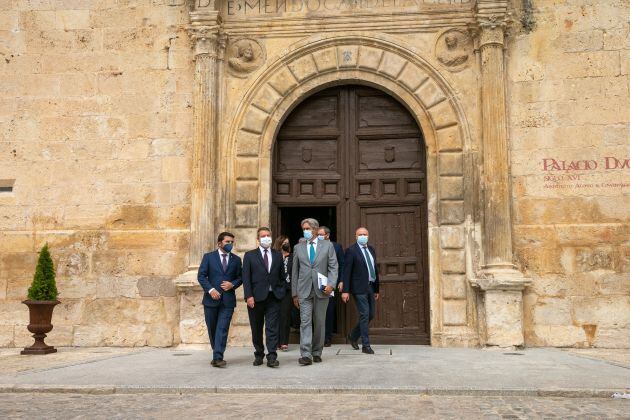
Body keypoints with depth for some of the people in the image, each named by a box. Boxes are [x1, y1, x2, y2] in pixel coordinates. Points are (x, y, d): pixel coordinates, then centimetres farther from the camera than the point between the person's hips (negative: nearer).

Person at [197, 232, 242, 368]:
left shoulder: (236, 259, 10)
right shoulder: (208, 257, 4)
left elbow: (240, 277, 12)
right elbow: (201, 276, -2)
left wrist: (232, 284, -8)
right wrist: (210, 289, -14)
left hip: (228, 300, 0)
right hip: (211, 299, 0)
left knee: (222, 329, -9)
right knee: (212, 328, 10)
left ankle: (217, 358, -11)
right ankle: (217, 354, 26)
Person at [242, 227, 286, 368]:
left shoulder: (278, 255, 12)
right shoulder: (249, 255, 4)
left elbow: (282, 277, 15)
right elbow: (246, 278, -2)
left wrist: (282, 292, 4)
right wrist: (249, 296, -11)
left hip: (273, 297, 1)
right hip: (256, 297, -1)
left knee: (272, 328, -6)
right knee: (257, 329, 9)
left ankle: (272, 357, -6)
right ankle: (258, 355, 23)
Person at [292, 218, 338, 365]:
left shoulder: (327, 245, 6)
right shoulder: (298, 248, 11)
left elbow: (334, 267, 2)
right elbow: (295, 271, 11)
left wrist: (331, 284, -12)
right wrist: (294, 293, 7)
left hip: (322, 290, 0)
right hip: (304, 291, 0)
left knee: (320, 323, 7)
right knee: (305, 322, -8)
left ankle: (317, 352, 19)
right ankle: (306, 355, -11)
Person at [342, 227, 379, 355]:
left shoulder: (371, 250, 14)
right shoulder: (351, 250, -7)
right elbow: (347, 271, -11)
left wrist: (376, 289, 16)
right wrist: (345, 291, -16)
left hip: (371, 287, 7)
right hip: (359, 288, -7)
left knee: (371, 314, 12)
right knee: (364, 315, -5)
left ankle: (353, 336, 30)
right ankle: (366, 345, 4)